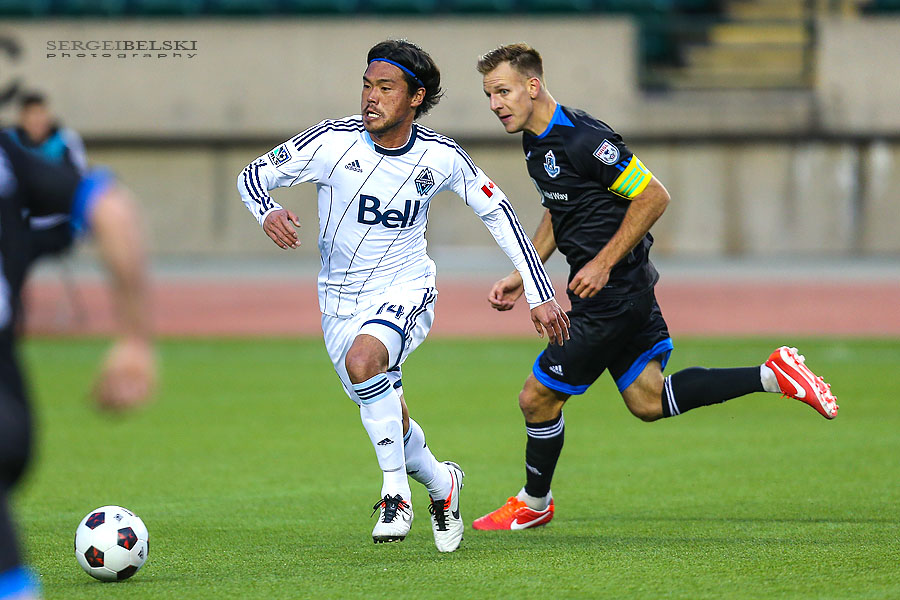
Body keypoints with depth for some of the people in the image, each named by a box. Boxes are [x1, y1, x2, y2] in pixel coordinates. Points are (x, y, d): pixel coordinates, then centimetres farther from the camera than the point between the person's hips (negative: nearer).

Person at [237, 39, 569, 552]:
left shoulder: (440, 156, -10)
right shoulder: (332, 141, -14)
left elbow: (497, 211, 2)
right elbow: (253, 174, -5)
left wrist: (540, 294, -1)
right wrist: (268, 211, -30)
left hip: (406, 289, -2)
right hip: (342, 296, 2)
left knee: (363, 359, -34)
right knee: (390, 426, 4)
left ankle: (396, 490, -20)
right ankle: (440, 482, 37)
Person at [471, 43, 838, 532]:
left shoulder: (581, 140, -21)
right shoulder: (537, 143, 9)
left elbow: (653, 197, -20)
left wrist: (604, 263, -20)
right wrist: (521, 277, 16)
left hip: (612, 296, -10)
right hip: (627, 292, 10)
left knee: (538, 398, 0)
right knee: (649, 402, 13)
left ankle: (533, 504, 20)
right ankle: (774, 375, 13)